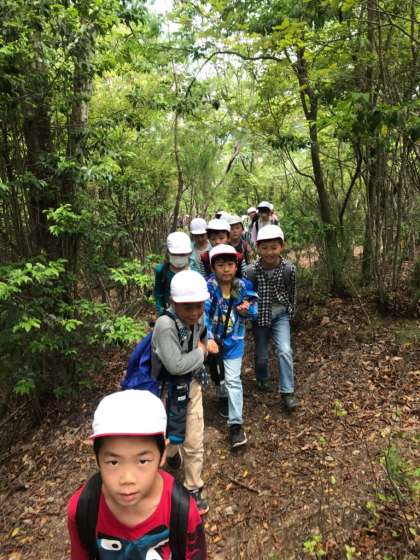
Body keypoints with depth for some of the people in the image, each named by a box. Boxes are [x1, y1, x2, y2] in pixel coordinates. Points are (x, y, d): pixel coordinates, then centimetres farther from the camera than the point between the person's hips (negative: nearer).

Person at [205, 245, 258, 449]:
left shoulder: (242, 286, -8)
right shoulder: (208, 286, -19)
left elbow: (253, 308, 5)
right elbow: (202, 313, -25)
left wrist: (246, 310, -20)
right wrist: (208, 338, -37)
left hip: (234, 340, 0)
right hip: (213, 338, 0)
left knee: (233, 380, -4)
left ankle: (236, 425, 4)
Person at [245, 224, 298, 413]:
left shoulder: (289, 268, -15)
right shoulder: (251, 271, -19)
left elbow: (291, 293, 0)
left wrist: (291, 313, 8)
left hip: (280, 314, 0)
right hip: (260, 316, 0)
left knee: (285, 351, -13)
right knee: (261, 354, 12)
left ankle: (287, 392, 2)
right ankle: (262, 379, 43)